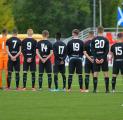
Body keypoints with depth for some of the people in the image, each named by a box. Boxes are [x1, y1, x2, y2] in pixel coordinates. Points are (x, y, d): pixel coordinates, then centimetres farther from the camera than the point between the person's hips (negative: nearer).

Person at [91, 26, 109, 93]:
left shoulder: (93, 40, 4)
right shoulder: (106, 40, 0)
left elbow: (92, 50, -3)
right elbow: (107, 50, -7)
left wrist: (96, 58, -8)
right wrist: (103, 58, -9)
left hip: (96, 59, 1)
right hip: (103, 58, -1)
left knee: (95, 74, 3)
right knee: (106, 73, 4)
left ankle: (95, 89, -3)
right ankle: (107, 89, 2)